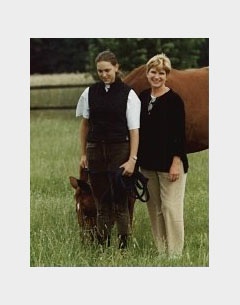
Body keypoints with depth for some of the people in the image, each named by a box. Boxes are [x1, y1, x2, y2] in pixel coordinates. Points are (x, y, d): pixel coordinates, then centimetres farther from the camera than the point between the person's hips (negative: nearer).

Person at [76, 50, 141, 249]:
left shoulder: (128, 94, -5)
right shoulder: (90, 93, 5)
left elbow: (134, 130, -7)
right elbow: (85, 124, 13)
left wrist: (132, 159, -13)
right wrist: (83, 154, 10)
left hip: (119, 150, -3)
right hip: (96, 151, 3)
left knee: (120, 201, -4)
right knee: (101, 201, 7)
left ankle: (124, 245, 0)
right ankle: (102, 245, 13)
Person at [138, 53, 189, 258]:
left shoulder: (174, 100, -9)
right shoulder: (142, 97, 9)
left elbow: (180, 134, -12)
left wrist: (176, 163, -17)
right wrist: (136, 159, 12)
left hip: (169, 163, -6)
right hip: (148, 163, 7)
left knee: (171, 208, -5)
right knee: (154, 209, 10)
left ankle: (174, 254, 0)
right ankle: (160, 251, 18)